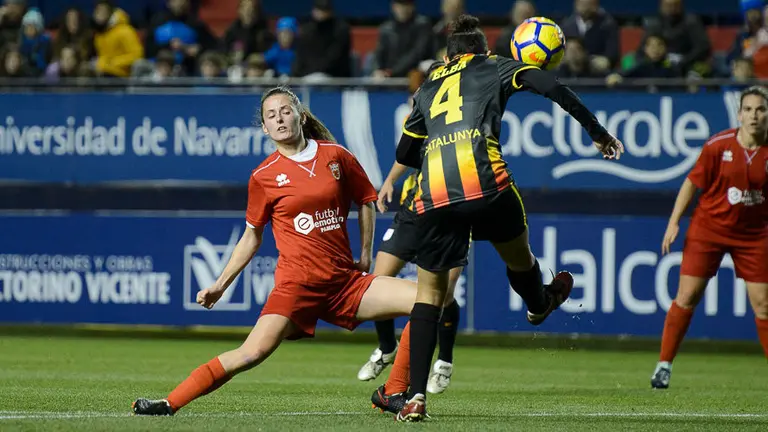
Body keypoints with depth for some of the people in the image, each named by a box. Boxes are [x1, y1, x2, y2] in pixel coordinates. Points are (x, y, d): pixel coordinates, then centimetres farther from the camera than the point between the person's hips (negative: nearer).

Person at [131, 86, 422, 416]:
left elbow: (366, 200, 20)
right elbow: (252, 236, 12)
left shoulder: (335, 156, 5)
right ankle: (169, 404, -19)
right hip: (296, 285, -3)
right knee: (253, 352, -24)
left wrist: (366, 254, 15)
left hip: (345, 281, 3)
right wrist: (221, 285, 10)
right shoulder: (264, 176, 2)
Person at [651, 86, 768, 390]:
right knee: (686, 296, -3)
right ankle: (664, 365, 7)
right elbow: (693, 182, -1)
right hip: (708, 228, -1)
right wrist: (674, 221, -4)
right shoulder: (718, 146, -11)